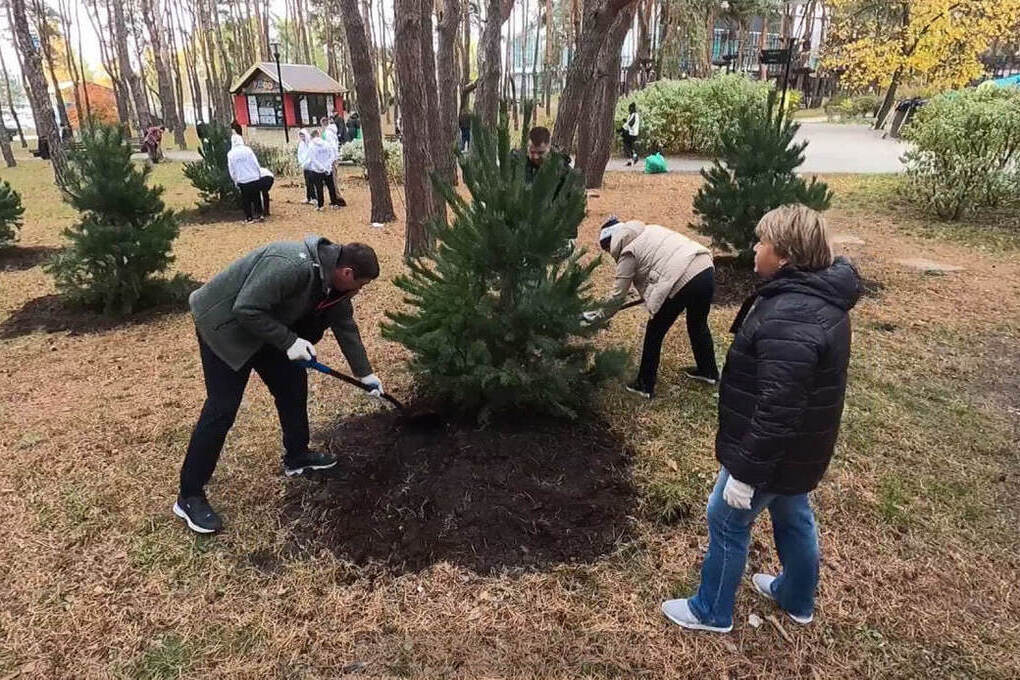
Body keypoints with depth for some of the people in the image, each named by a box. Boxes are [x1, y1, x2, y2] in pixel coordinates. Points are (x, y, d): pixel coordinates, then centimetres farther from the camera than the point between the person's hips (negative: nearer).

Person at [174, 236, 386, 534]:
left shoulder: (331, 277, -4)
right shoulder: (291, 265, -34)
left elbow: (345, 325, 7)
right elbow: (246, 309, -32)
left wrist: (365, 373, 10)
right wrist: (289, 341, -26)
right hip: (224, 324, -9)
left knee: (293, 383, 11)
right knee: (222, 408, -9)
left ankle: (297, 457, 29)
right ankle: (189, 497, 2)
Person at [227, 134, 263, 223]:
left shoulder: (230, 154, -1)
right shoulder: (247, 150, -6)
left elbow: (231, 170, 3)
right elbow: (256, 164, -3)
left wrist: (235, 180, 13)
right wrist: (259, 174, 9)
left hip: (242, 180, 1)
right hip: (254, 178, -1)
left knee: (245, 199, 9)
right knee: (256, 197, 13)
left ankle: (249, 218, 11)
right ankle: (259, 214, 18)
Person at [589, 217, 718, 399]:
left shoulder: (628, 253, 2)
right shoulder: (650, 230, 23)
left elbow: (618, 296, 4)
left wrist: (599, 317, 19)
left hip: (683, 281, -8)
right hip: (706, 268, 8)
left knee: (654, 333, 11)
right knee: (698, 325, 30)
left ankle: (645, 385, 22)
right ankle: (709, 371, 48)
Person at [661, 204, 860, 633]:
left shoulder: (790, 318, -33)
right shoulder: (819, 296, 2)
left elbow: (776, 409, -34)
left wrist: (745, 472, -25)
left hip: (775, 453, -9)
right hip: (800, 448, 10)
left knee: (726, 521, 10)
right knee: (793, 516, 26)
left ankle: (711, 612, 31)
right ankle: (797, 599, 50)